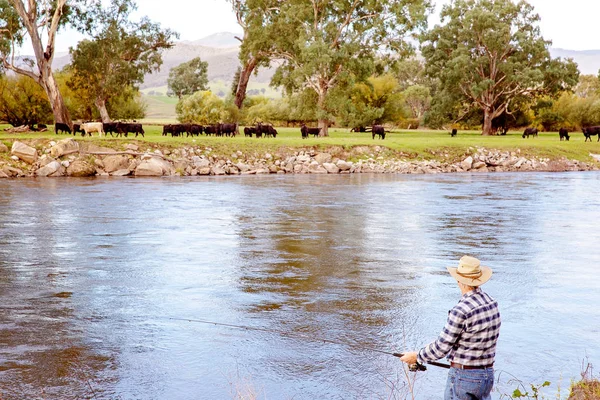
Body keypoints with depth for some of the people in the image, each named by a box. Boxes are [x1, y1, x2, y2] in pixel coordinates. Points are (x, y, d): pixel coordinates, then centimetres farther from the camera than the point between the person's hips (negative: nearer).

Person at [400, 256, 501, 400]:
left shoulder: (461, 311, -22)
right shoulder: (492, 303, 1)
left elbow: (442, 348, -16)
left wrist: (417, 357, -1)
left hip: (463, 377, -8)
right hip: (488, 375, 8)